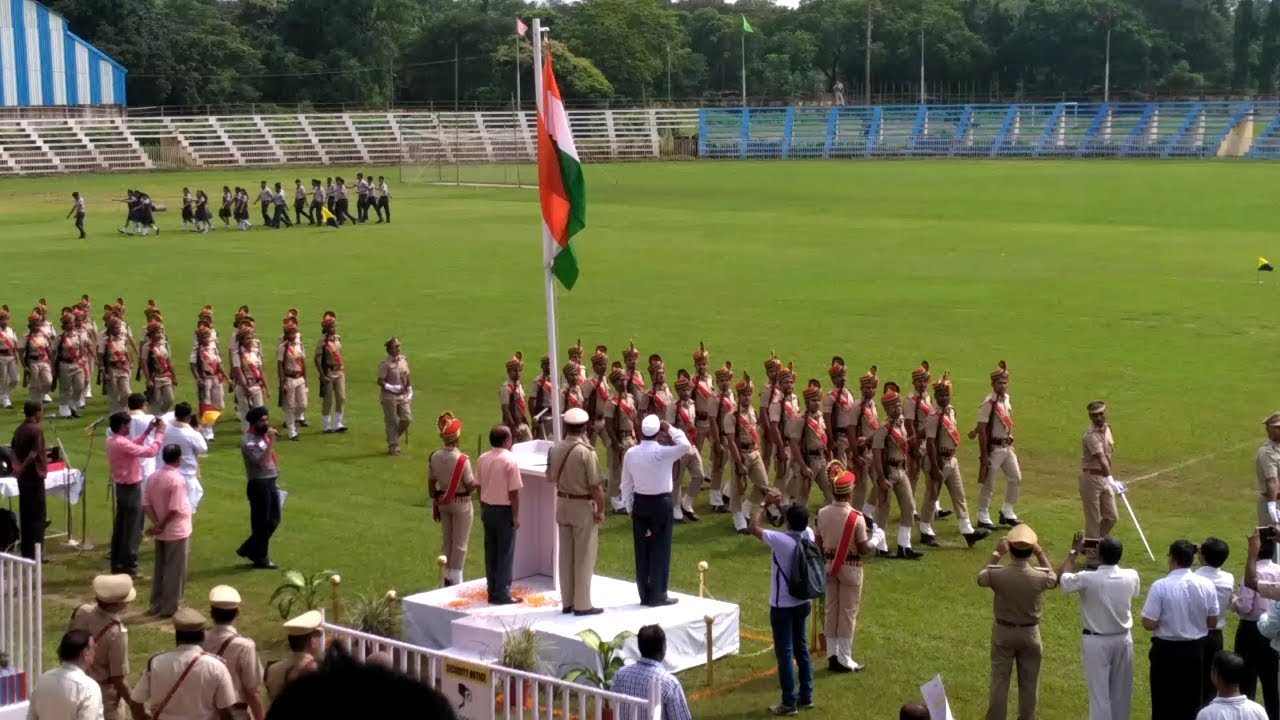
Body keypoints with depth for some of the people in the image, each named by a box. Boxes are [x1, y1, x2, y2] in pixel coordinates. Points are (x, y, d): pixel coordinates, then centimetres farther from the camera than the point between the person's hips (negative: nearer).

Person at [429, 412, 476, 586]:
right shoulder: (462, 459, -23)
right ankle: (456, 578, 10)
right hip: (461, 503, -5)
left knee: (446, 540, 18)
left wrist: (435, 502, 14)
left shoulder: (434, 457, -6)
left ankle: (448, 576, 26)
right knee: (460, 543, 7)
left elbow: (431, 484, 3)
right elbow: (470, 486, -18)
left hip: (443, 501, 5)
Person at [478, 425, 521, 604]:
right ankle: (502, 594, 1)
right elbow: (513, 492, -15)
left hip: (488, 509, 6)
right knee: (505, 554, 0)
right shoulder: (509, 461, -16)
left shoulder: (483, 459, 3)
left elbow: (480, 487, 10)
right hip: (504, 510, -6)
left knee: (491, 552, 12)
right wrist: (516, 516, -9)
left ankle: (493, 591, 16)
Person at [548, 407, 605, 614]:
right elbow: (595, 486, -19)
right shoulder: (586, 452, -19)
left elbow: (550, 476, 11)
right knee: (584, 557, 3)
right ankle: (582, 604, 7)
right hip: (583, 506, -6)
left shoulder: (555, 449, -2)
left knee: (566, 555, 14)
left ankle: (567, 601, 21)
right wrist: (601, 510, -10)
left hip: (562, 504, 6)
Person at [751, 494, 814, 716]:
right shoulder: (809, 534, -5)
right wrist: (780, 505, 15)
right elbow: (798, 522, 18)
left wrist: (765, 503, 0)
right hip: (803, 603, 6)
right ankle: (806, 696, 24)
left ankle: (789, 703, 5)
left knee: (785, 653, 1)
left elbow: (754, 528, -8)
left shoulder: (780, 540, -23)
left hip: (782, 606, -6)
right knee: (801, 649, 17)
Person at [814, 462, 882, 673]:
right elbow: (864, 549, -16)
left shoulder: (822, 514, -7)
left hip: (829, 565, 4)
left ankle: (833, 655, 22)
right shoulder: (856, 517, -20)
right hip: (850, 567, -4)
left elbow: (818, 544, 1)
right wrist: (876, 538, 3)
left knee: (831, 609, 15)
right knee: (848, 612, 6)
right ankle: (844, 659, 11)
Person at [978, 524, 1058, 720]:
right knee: (1029, 683, 14)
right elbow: (1054, 579, 8)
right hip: (1030, 633, 0)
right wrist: (1041, 554, 10)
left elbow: (980, 578, 5)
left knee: (999, 682, 9)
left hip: (1003, 632, 0)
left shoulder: (998, 574, -20)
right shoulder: (1040, 576, -18)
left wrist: (996, 554, 9)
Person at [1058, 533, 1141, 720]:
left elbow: (1061, 579, -3)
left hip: (1096, 642, -4)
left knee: (1099, 692, 2)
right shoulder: (1131, 577, -12)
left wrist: (1073, 552, 4)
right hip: (1123, 639, 4)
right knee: (1121, 691, 17)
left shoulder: (1087, 579, -23)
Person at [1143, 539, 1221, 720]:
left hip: (1166, 650, -4)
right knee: (1192, 702, 17)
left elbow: (1149, 624, -16)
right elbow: (1213, 622, 3)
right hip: (1195, 650, 4)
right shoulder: (1206, 585, -6)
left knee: (1164, 702, 8)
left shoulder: (1160, 586, -18)